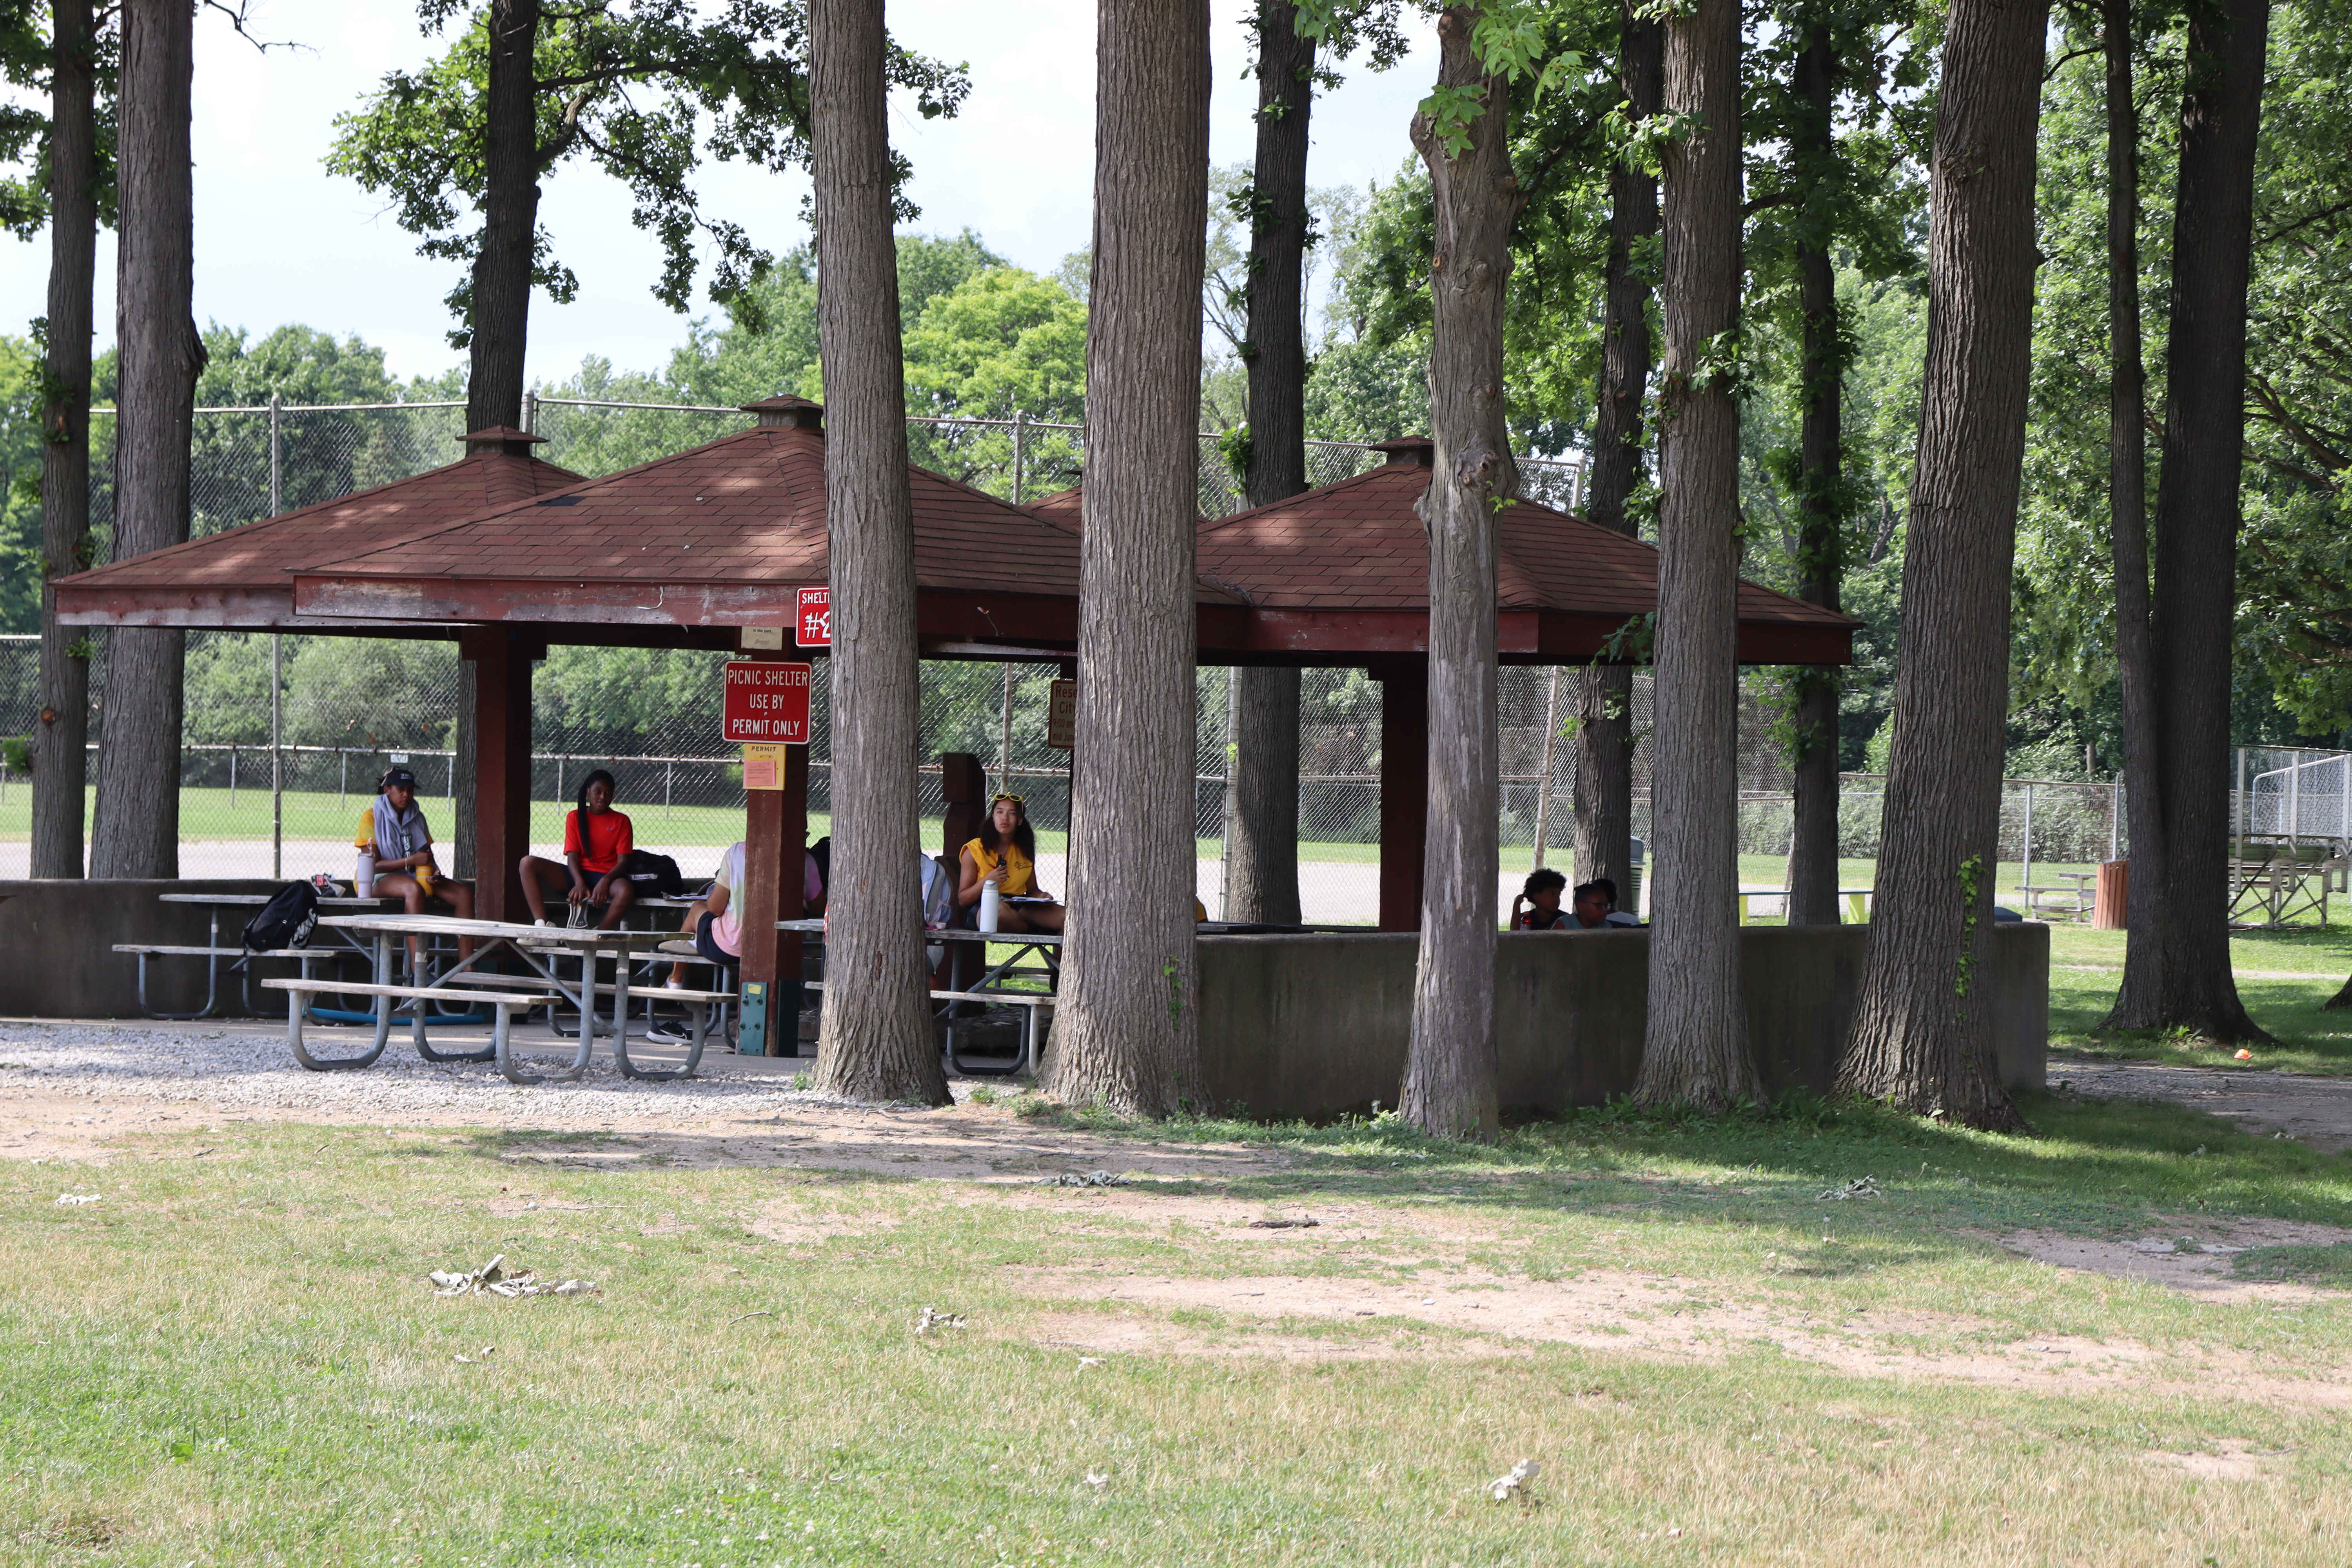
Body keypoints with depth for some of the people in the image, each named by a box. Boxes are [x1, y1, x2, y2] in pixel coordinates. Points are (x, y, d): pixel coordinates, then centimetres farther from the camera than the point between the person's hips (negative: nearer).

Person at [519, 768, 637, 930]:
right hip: (578, 875, 2)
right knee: (528, 863, -20)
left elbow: (623, 861, -3)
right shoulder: (574, 818, 11)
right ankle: (541, 924, -33)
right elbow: (572, 856, 1)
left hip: (607, 877, -2)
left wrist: (606, 881, -24)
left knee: (626, 891, -40)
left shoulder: (621, 822, 6)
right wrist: (580, 883, -20)